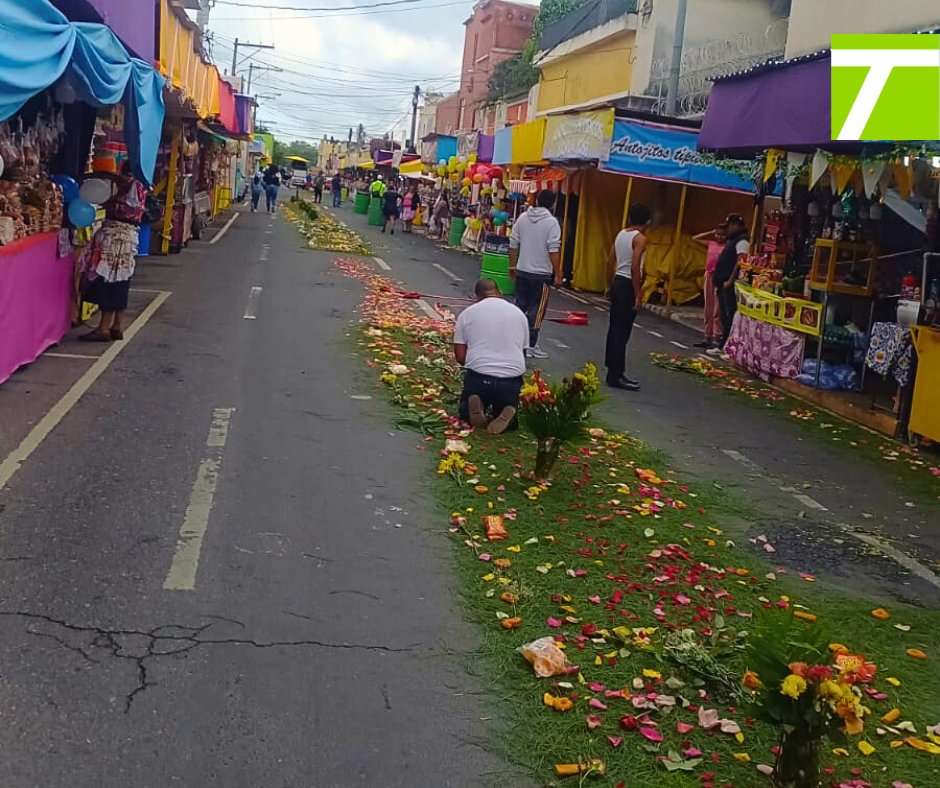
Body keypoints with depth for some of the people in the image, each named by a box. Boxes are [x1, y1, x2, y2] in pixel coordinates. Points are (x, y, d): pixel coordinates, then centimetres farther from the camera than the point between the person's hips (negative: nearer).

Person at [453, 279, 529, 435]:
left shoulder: (467, 313, 7)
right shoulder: (519, 313, 14)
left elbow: (460, 356, 6)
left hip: (478, 376, -1)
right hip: (512, 379, 1)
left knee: (466, 412, 26)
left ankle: (476, 408, -8)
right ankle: (507, 414, -9)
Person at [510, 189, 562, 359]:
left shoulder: (523, 218, 5)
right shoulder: (551, 222, -11)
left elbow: (513, 244, 9)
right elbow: (553, 250, -15)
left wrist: (513, 266, 20)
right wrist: (557, 274, -11)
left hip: (522, 270, 5)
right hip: (541, 274, -5)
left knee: (520, 306, 15)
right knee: (536, 310, 1)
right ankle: (530, 345, 3)